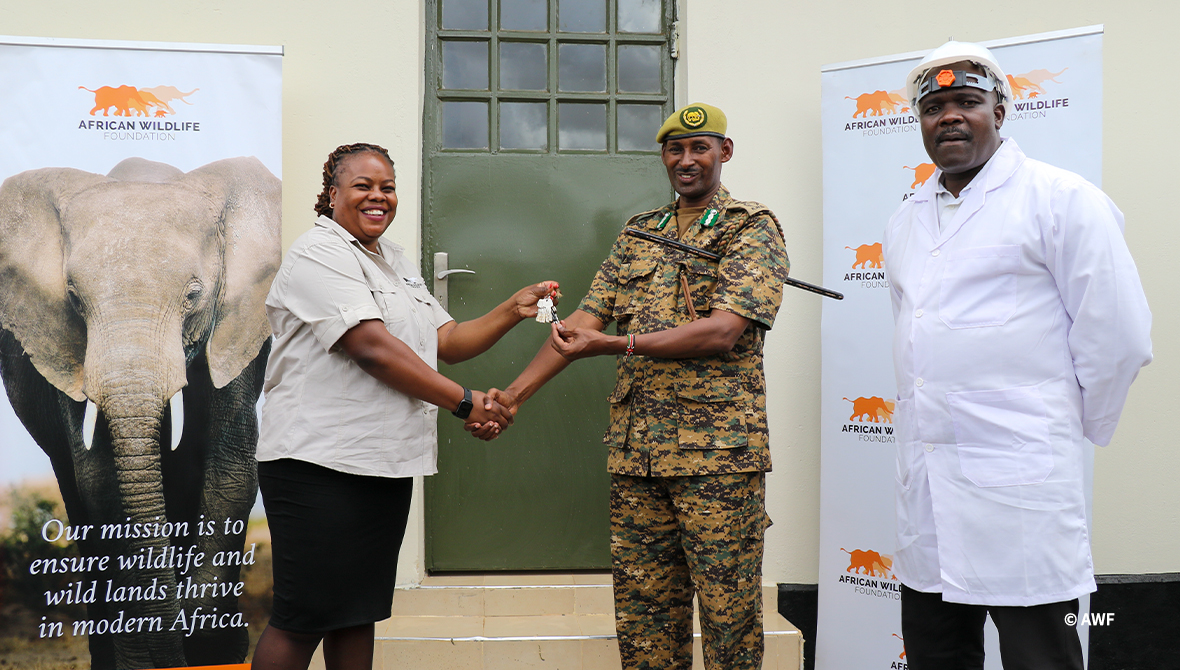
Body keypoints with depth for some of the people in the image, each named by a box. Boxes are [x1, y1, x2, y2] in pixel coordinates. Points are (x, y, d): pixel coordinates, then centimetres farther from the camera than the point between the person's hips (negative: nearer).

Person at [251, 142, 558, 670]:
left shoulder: (397, 263, 18)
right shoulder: (319, 255, -10)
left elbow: (448, 342, 16)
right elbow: (373, 348, -20)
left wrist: (513, 310, 1)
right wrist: (464, 403, -18)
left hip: (386, 464, 8)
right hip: (319, 465, -8)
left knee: (359, 612, 14)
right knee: (303, 621, -2)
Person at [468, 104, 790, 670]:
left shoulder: (753, 230, 0)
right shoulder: (638, 234, 17)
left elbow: (723, 331, -14)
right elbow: (584, 320, 11)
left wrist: (612, 344, -18)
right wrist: (512, 395, 1)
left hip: (718, 453, -5)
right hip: (636, 452, 5)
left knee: (729, 619, 3)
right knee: (642, 618, 10)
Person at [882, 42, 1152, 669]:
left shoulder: (1061, 199, -5)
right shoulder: (904, 222, 16)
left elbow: (1118, 336, -6)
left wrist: (1066, 427, 3)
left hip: (1019, 476, -6)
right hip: (924, 485, 6)